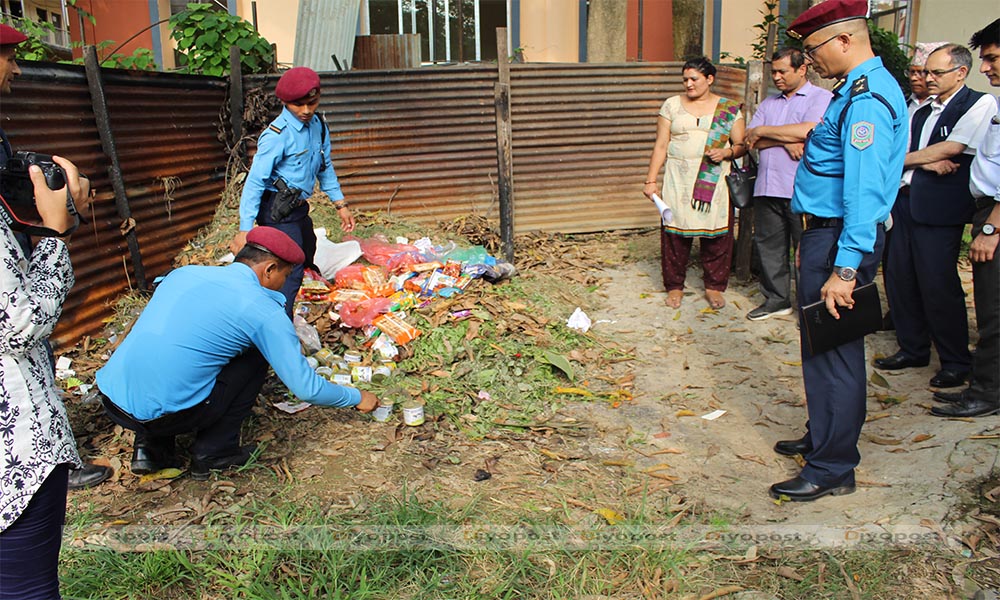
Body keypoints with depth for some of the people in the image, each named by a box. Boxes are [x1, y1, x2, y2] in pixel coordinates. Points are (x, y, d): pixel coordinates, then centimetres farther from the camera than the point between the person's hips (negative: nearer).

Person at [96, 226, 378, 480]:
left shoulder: (184, 272, 11)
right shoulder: (263, 311, -7)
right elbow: (305, 387, -3)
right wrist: (357, 398, 14)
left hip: (109, 397, 7)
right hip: (159, 414, -6)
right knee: (255, 358, 9)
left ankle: (149, 447, 21)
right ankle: (213, 452, 12)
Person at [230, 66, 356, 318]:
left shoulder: (318, 125, 2)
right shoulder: (277, 135, -22)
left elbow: (325, 168, 16)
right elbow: (255, 182, -22)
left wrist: (340, 204, 14)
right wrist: (244, 230, -25)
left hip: (299, 207, 9)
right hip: (276, 210, -9)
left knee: (308, 260, 23)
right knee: (291, 272, -18)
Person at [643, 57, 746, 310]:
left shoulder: (729, 109, 7)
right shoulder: (672, 105, 8)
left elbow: (741, 145, 8)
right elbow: (660, 146, 7)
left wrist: (726, 152, -14)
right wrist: (651, 180, 1)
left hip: (716, 182, 0)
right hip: (678, 181, 0)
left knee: (717, 233, 2)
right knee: (675, 231, -1)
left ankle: (714, 286, 18)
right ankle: (674, 286, 14)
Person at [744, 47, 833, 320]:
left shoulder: (822, 98, 0)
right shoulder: (769, 103, 19)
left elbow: (808, 131, -17)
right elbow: (750, 140, 8)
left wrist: (763, 130, -6)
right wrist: (785, 140, -10)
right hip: (767, 187, 6)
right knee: (769, 245, 10)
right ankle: (776, 300, 22)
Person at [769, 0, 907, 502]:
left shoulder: (867, 100, -19)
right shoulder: (860, 89, 14)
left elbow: (864, 191, -26)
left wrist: (845, 270, -29)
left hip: (841, 239, -10)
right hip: (827, 233, 10)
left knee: (832, 350, -2)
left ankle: (832, 468, 9)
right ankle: (824, 436, 35)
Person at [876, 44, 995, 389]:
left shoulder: (980, 104, -2)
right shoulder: (921, 113, 19)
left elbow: (951, 148, -12)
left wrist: (903, 158, -1)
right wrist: (928, 163, -10)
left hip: (940, 208, -7)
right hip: (906, 203, 7)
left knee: (938, 286, -5)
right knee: (899, 279, 8)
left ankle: (956, 363, 10)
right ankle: (913, 349, 24)